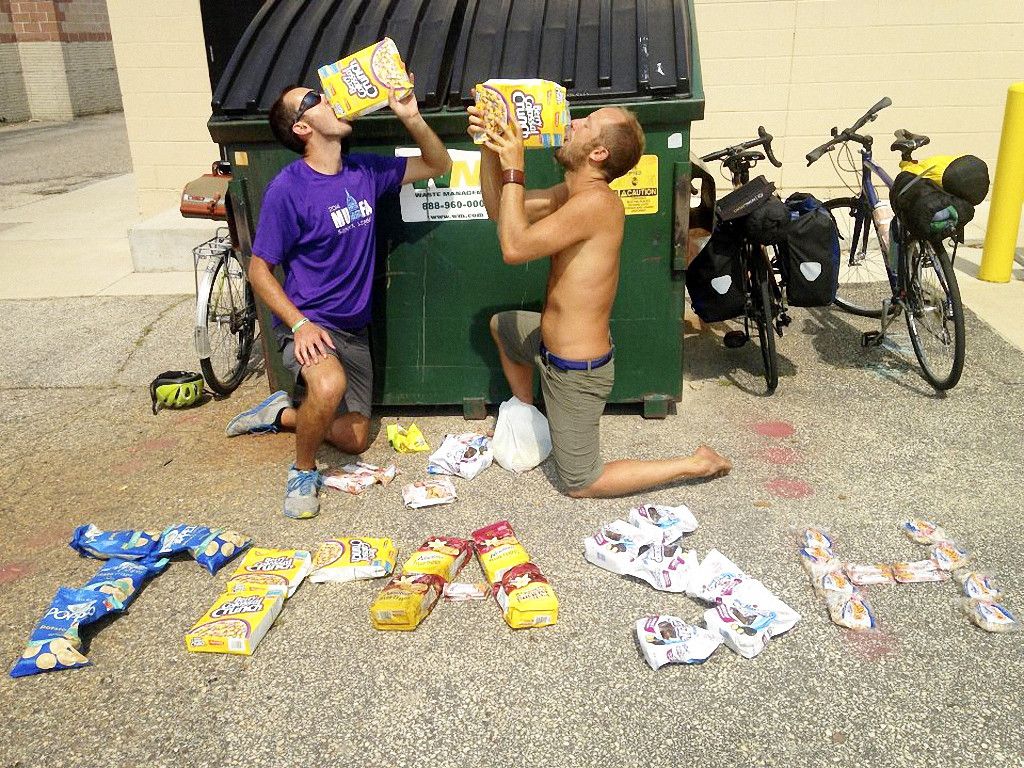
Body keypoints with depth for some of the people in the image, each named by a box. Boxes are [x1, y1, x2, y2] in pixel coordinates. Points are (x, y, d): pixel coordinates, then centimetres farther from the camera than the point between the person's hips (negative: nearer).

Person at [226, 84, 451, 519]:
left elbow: (438, 166, 7)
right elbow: (259, 271, -11)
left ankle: (283, 414, 34)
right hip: (308, 324, -6)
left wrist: (411, 117, -11)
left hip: (354, 329, 6)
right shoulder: (287, 189, -16)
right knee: (329, 386, -38)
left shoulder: (364, 172, 0)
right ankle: (303, 470, -8)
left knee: (353, 439, 8)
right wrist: (299, 324, -24)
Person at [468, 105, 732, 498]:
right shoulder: (572, 193, 1)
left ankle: (695, 465, 11)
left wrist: (513, 169, -25)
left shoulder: (596, 201, -29)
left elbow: (514, 248, -33)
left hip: (576, 372, -9)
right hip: (553, 342, 9)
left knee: (581, 484, 6)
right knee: (500, 324, 35)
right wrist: (490, 148, -7)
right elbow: (498, 208, 7)